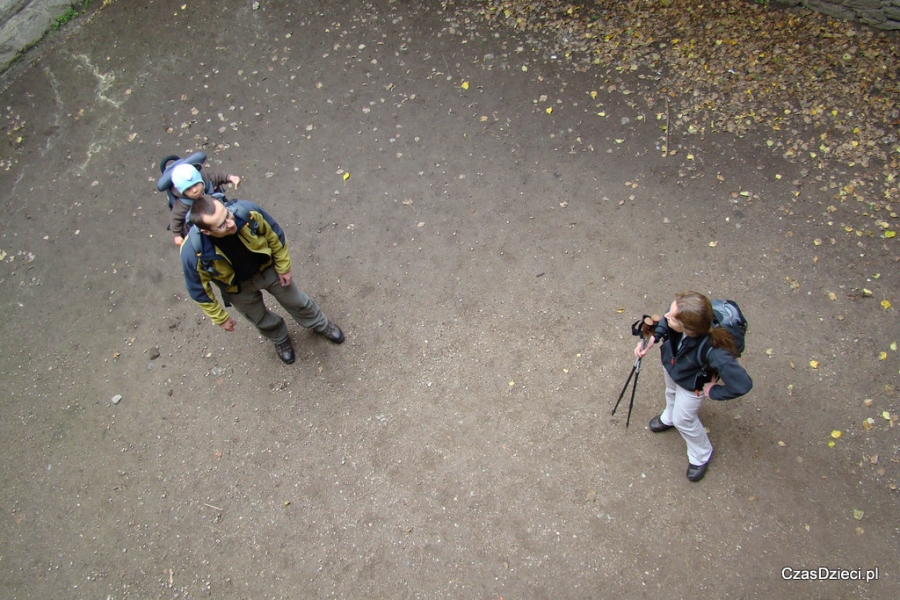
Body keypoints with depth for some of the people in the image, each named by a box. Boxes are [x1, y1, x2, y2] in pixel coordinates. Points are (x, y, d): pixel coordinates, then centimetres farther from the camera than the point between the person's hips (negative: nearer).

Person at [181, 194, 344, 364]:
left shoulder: (248, 211, -38)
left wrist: (283, 267, -4)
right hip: (238, 287, 0)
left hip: (268, 268, 1)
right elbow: (199, 290, -18)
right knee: (262, 320, 25)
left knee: (297, 302, 22)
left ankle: (320, 325, 53)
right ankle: (280, 340, 59)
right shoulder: (193, 252, -38)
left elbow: (275, 236, -15)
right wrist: (220, 318, -7)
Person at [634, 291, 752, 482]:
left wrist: (714, 391, -24)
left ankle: (701, 455, 51)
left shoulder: (713, 352, -50)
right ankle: (669, 417, 72)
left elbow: (742, 384, -40)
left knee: (683, 420, 18)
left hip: (691, 383, -5)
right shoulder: (682, 317, -38)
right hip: (670, 360, 5)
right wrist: (653, 337, -25)